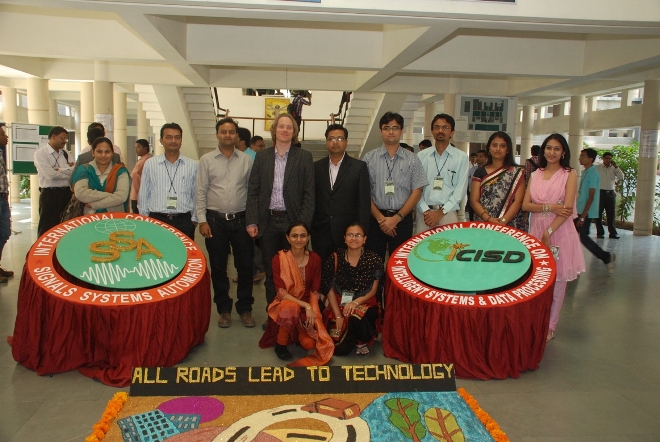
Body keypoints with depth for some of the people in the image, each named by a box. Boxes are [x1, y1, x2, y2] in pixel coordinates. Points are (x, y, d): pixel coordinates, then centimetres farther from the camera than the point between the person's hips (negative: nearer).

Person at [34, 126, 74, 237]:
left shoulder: (65, 154, 12)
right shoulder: (40, 153, -5)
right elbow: (50, 174, -17)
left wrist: (59, 170, -12)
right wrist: (68, 171, -4)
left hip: (66, 193, 6)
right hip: (50, 195, -5)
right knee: (47, 229, 1)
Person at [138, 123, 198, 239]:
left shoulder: (192, 165, 4)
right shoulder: (150, 164, 4)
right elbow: (143, 195, 8)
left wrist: (194, 219, 3)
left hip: (184, 222, 0)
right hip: (156, 220, 0)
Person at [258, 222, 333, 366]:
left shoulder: (315, 259, -5)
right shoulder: (279, 259, -14)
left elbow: (315, 292, -3)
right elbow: (281, 292, -19)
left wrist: (312, 311, -19)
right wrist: (306, 306, -27)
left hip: (309, 308, 3)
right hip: (284, 304, -3)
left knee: (310, 344, -18)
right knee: (291, 307, -38)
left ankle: (299, 333, 20)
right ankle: (280, 345, -11)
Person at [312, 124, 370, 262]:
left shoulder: (359, 167, -1)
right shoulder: (316, 167, 7)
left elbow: (364, 202, -3)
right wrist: (309, 227, 4)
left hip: (348, 231, -2)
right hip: (321, 231, 2)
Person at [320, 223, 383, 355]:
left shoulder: (374, 260, -6)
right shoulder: (336, 258, -5)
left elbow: (373, 291, -4)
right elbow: (330, 289, -4)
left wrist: (356, 302, -22)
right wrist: (338, 315, -13)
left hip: (364, 304, -1)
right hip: (339, 305, 1)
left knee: (356, 317, -38)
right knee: (340, 349, -16)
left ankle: (363, 341, -4)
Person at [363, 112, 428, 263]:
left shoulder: (412, 159, 3)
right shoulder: (369, 158, 2)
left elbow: (416, 192, 0)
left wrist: (397, 218, -9)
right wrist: (380, 218, -9)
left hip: (403, 219, 0)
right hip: (375, 219, 0)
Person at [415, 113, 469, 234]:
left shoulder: (462, 157, 3)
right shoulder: (421, 156, 6)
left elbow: (461, 189, -2)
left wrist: (442, 212, -10)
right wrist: (426, 211, -9)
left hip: (449, 213, -1)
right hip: (424, 213, 1)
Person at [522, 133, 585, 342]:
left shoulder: (570, 174, -2)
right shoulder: (535, 175, 10)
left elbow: (567, 208, -10)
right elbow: (525, 205, 2)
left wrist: (549, 232, -16)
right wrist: (549, 207, -14)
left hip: (559, 231, -3)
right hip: (536, 230, 3)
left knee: (556, 280, 4)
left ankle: (549, 326, 16)